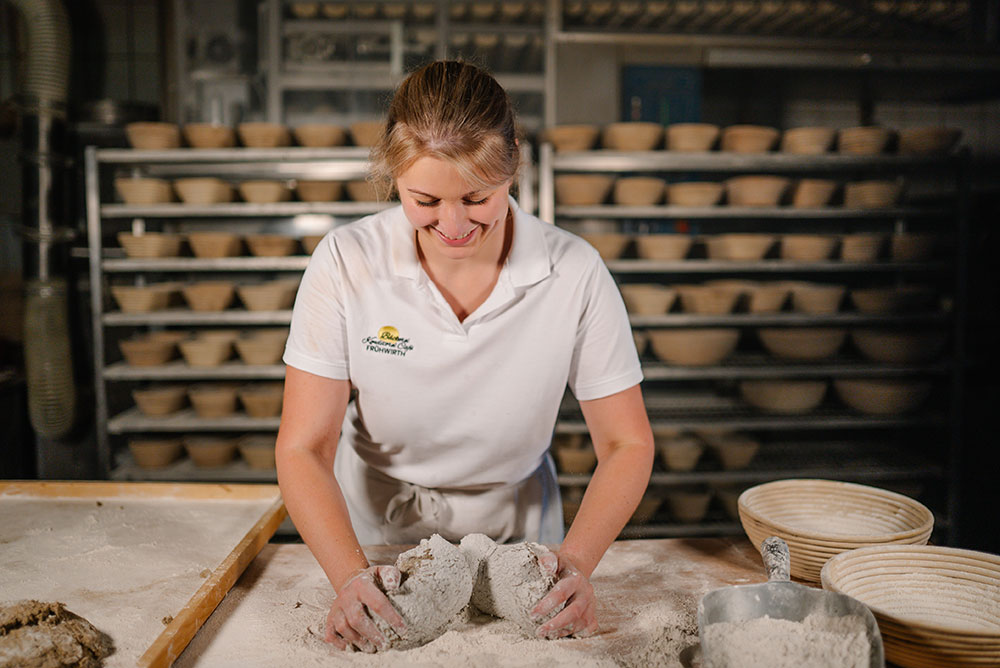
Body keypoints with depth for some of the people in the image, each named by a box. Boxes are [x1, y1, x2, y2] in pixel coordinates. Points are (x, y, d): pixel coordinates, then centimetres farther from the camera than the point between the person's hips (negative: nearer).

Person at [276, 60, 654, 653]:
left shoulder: (575, 272, -15)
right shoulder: (346, 263, -15)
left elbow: (627, 444, -9)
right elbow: (304, 449, -15)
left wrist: (576, 563, -25)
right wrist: (352, 579, -30)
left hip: (516, 537, 0)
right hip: (373, 540, 0)